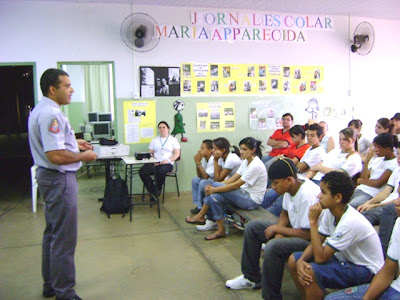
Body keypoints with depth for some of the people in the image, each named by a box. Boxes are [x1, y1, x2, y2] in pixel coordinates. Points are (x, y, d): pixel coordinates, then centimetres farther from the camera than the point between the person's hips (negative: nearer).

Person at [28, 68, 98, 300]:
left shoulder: (43, 109, 12)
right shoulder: (51, 114, -22)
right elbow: (56, 156, -29)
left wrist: (74, 143, 15)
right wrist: (83, 156, -14)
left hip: (49, 177, 12)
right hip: (59, 179, -11)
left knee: (53, 234, 21)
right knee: (64, 239, -1)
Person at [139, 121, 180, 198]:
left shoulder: (173, 140, 13)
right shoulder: (154, 140, 22)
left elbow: (177, 154, 3)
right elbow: (150, 153, 15)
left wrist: (168, 160, -14)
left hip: (167, 164, -3)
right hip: (155, 163, 4)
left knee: (160, 171, -39)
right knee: (142, 171, -26)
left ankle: (158, 191, -14)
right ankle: (153, 192, -18)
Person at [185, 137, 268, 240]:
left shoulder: (256, 165, -21)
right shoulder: (246, 161, 8)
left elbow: (236, 185, -22)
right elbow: (233, 178, 3)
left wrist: (214, 189, -19)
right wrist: (212, 189, -9)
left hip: (252, 200, -8)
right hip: (244, 194, 8)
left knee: (215, 185, -19)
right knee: (214, 197, -14)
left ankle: (200, 216, -3)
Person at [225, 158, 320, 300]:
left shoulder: (308, 195, -31)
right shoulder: (290, 188, -3)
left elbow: (308, 234, -29)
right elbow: (285, 213, 12)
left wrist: (277, 228, -18)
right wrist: (279, 233, -7)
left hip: (311, 239, -10)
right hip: (294, 227, 10)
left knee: (273, 247, -34)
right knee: (252, 227, 7)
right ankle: (251, 277, 20)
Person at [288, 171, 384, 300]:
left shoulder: (350, 222, -31)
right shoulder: (330, 211, -7)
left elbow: (320, 257, -29)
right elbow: (318, 241, 1)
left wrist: (313, 221, -30)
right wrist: (301, 260, -17)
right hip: (344, 258, 8)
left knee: (310, 272, -29)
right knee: (294, 260, -2)